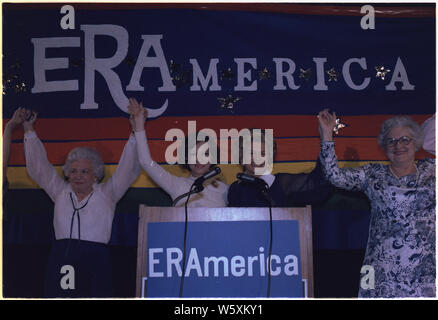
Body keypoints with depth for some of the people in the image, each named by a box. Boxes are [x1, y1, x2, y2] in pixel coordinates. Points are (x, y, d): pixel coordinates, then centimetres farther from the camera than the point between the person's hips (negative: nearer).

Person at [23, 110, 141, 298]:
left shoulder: (106, 193, 11)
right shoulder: (61, 192, 18)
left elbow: (129, 168, 7)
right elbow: (38, 168, 21)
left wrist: (137, 131, 2)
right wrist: (29, 130, 21)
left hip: (95, 261, -2)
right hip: (60, 259, 3)